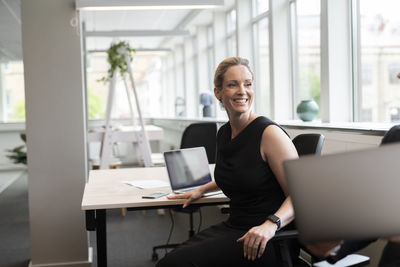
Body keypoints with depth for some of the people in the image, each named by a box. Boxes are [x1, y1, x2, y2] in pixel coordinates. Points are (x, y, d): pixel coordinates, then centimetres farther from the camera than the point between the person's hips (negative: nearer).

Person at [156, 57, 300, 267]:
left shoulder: (269, 133, -13)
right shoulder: (223, 134, 9)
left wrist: (271, 224, -29)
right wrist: (202, 189, 32)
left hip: (270, 241, -7)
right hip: (233, 226, 7)